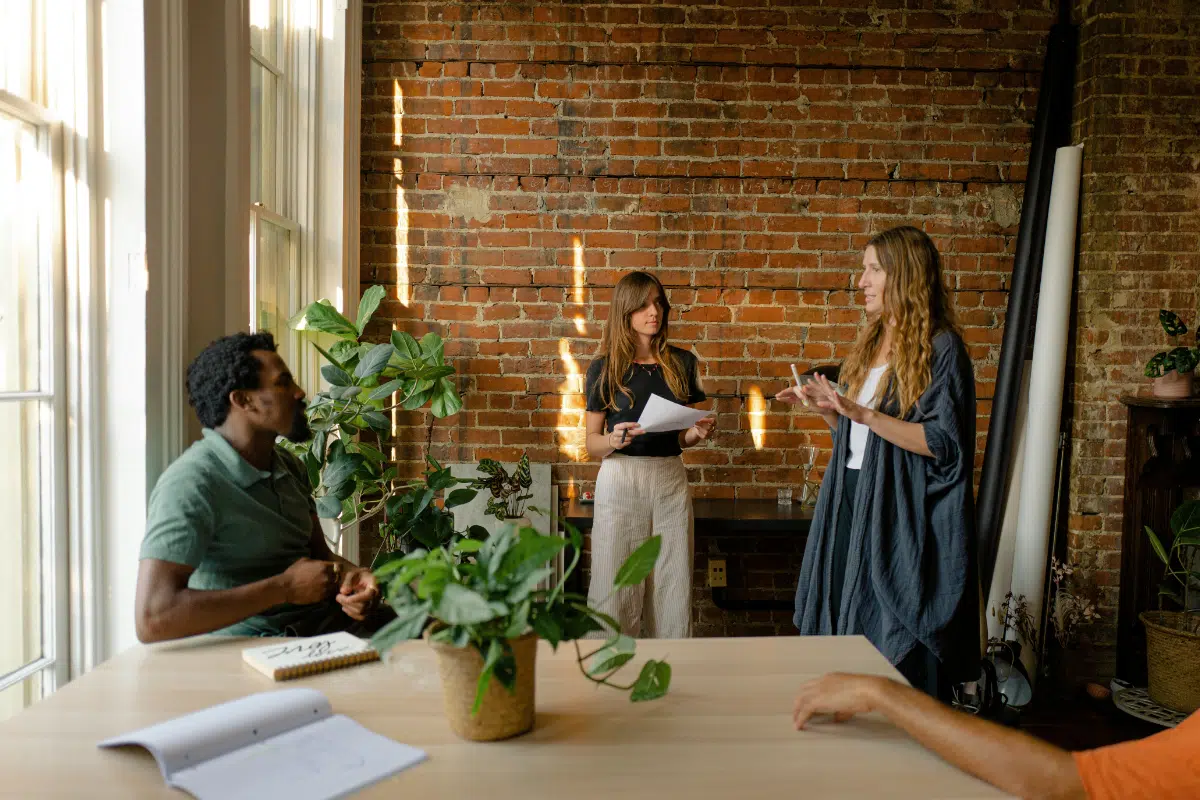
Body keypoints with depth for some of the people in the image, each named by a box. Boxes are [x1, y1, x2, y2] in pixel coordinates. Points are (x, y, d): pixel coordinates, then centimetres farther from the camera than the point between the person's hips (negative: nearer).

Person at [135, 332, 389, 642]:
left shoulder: (290, 466, 8)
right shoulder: (190, 484, -17)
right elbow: (152, 619, -25)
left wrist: (349, 573, -9)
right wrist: (285, 588, -21)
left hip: (321, 620, 7)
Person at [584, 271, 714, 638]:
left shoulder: (681, 363, 7)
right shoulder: (604, 368, 0)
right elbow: (592, 442, 1)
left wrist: (698, 433, -7)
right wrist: (613, 440, -19)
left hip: (670, 480, 3)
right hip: (620, 480, -2)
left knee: (672, 585, 5)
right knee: (616, 587, 1)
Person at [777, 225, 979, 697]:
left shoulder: (940, 347, -10)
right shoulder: (871, 344, 14)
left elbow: (945, 443, -18)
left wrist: (864, 414, -24)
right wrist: (826, 409, 4)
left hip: (899, 514, -8)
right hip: (851, 503, 8)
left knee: (894, 653, 0)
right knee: (846, 627, 13)